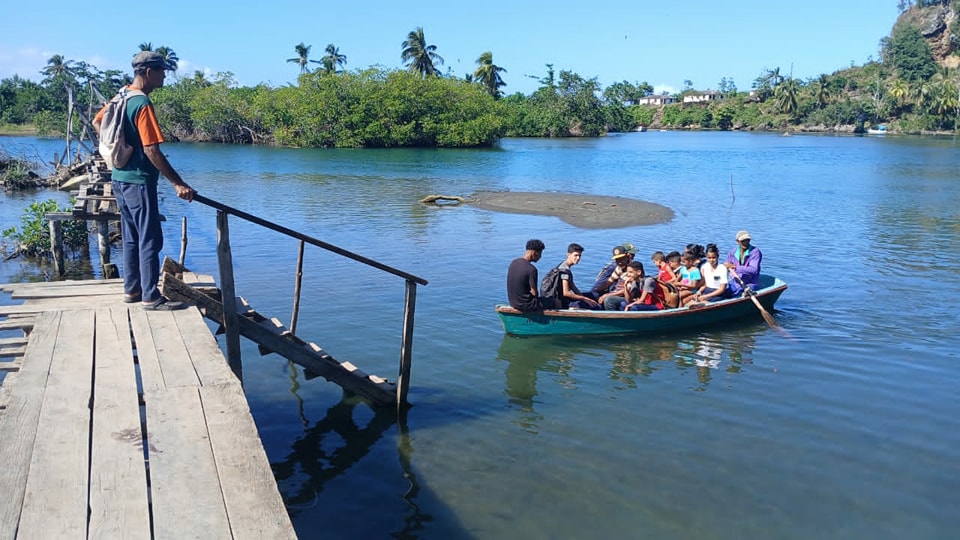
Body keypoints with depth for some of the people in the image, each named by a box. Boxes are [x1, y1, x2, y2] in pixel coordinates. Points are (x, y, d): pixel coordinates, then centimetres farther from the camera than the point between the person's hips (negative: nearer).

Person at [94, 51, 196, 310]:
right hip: (139, 182, -9)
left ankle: (132, 290, 23)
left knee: (131, 238, 15)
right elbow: (152, 151, -23)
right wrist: (178, 183, -22)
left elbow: (97, 122, 24)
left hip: (119, 179, 9)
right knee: (150, 240, -3)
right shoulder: (143, 104, -19)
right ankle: (151, 297, 1)